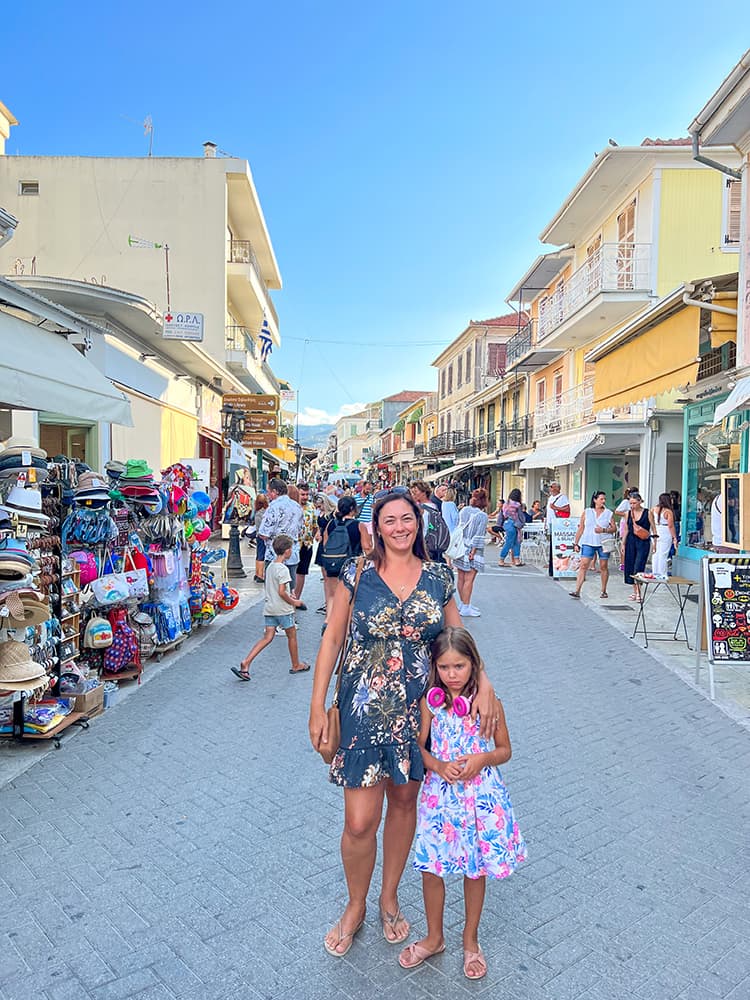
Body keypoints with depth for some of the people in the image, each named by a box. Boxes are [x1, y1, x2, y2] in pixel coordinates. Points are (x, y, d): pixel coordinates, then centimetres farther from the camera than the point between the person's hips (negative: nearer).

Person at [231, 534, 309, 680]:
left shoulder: (269, 566, 9)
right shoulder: (283, 569, -18)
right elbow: (281, 592, -23)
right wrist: (293, 602, -8)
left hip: (269, 607, 7)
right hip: (282, 609, -7)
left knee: (267, 637, 6)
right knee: (292, 635, 11)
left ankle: (245, 663, -6)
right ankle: (296, 665, 24)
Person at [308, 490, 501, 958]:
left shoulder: (439, 577, -1)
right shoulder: (357, 573, -8)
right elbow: (333, 639, -3)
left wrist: (484, 681, -12)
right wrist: (318, 706, -5)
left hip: (418, 709, 3)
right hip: (365, 709, -2)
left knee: (404, 803, 18)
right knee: (360, 822, 1)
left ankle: (390, 897, 43)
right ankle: (355, 908, 31)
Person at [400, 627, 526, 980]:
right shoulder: (430, 701, -6)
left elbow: (504, 750, 1)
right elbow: (419, 746, 2)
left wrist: (484, 758, -19)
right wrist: (438, 766, -17)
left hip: (480, 795, -1)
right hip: (440, 794, 1)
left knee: (476, 870, 14)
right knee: (431, 869, 10)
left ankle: (470, 939, 39)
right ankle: (434, 938, 36)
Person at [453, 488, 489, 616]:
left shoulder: (463, 511, 4)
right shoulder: (482, 516, -10)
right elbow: (478, 536, -13)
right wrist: (473, 551, -11)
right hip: (471, 550, -6)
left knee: (461, 578, 12)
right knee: (469, 580, -1)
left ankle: (462, 604, 24)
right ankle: (466, 608, 2)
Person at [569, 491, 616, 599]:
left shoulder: (609, 513, 7)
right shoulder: (587, 512, 7)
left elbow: (614, 529, 6)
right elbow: (581, 529, 8)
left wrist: (604, 530, -12)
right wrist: (576, 543, 4)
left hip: (604, 543, 1)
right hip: (588, 543, -1)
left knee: (603, 567, 6)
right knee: (583, 566, -9)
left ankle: (603, 591, 19)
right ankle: (577, 591, -11)